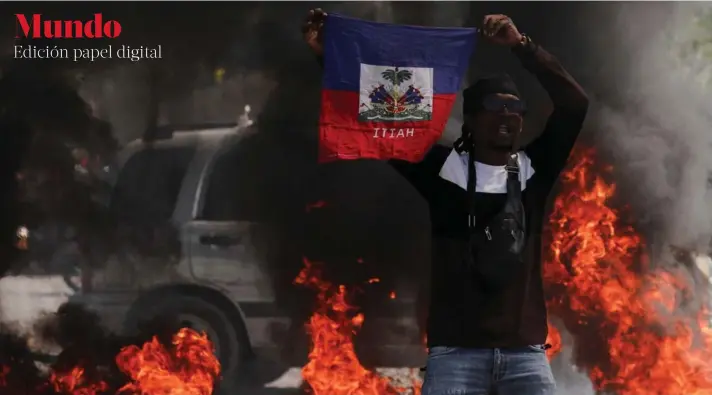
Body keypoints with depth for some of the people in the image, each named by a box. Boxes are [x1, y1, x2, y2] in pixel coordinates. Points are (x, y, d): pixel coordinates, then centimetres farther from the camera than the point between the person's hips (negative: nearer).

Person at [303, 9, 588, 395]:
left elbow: (575, 104, 1)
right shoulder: (444, 169, 8)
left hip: (525, 351, 2)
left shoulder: (533, 171, 10)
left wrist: (521, 46, -9)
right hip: (456, 351, -2)